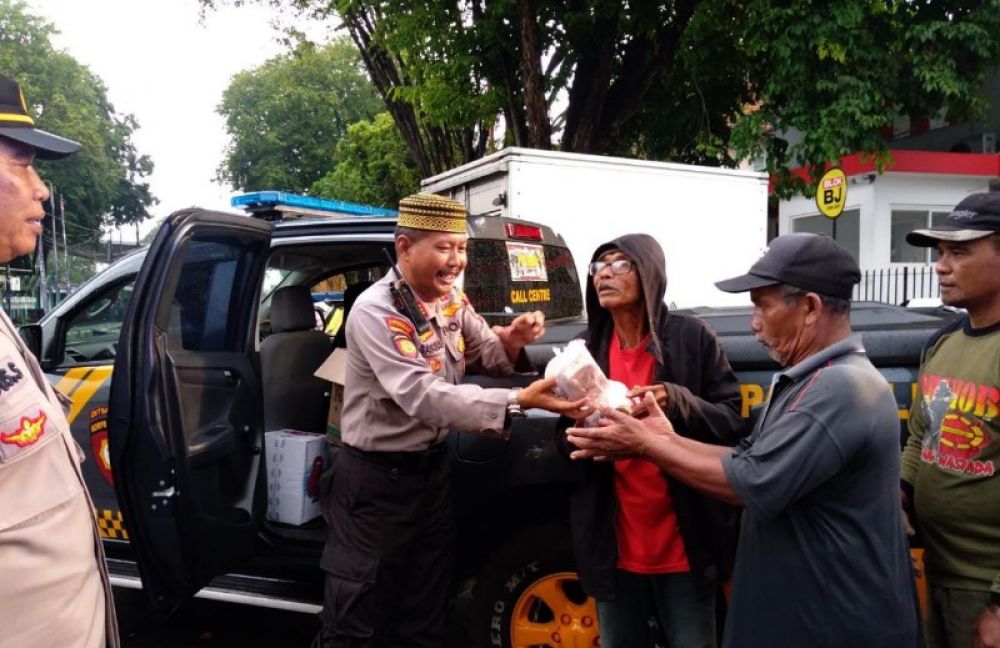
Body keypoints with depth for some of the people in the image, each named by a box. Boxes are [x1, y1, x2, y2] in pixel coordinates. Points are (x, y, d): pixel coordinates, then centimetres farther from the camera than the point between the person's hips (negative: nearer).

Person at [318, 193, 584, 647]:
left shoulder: (452, 301, 1)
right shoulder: (375, 311, -23)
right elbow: (422, 396, -33)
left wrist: (510, 341, -13)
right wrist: (518, 402, -40)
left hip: (432, 470, 7)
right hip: (375, 480, -7)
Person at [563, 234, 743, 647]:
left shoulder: (692, 337, -9)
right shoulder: (588, 348, 1)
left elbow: (733, 423, -8)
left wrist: (677, 402, -26)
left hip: (684, 547, -3)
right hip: (614, 547, 3)